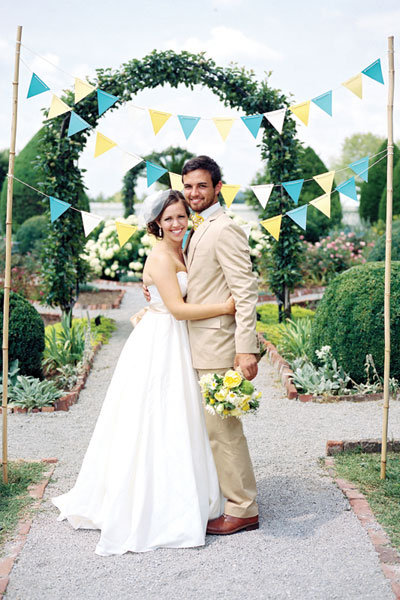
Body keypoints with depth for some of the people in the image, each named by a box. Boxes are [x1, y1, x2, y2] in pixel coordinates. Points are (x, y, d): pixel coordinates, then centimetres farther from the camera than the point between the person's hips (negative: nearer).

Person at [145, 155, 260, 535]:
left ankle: (242, 510, 7)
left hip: (218, 346, -10)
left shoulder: (225, 230, -13)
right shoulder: (197, 231, 17)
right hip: (200, 347, 10)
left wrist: (246, 349, -23)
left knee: (222, 427, -4)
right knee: (214, 426, 15)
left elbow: (245, 292, -18)